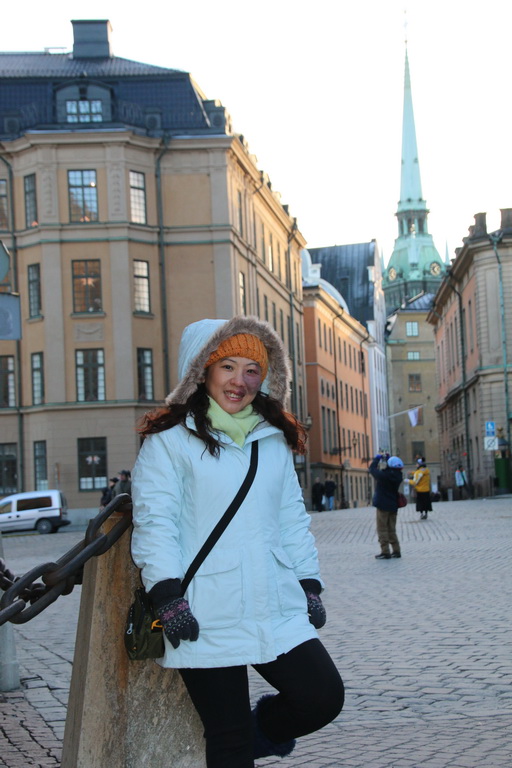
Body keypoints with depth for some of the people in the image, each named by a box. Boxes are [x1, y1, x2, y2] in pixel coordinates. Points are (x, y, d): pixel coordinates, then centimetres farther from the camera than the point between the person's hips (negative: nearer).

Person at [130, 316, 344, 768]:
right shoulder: (170, 439, -1)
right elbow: (154, 520, -7)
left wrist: (310, 585, 13)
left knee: (323, 697, -3)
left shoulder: (275, 441, 17)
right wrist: (167, 595, -16)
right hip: (207, 620, -5)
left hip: (277, 609, 5)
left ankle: (260, 731, 26)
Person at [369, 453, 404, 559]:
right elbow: (394, 469, 21)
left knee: (382, 529, 0)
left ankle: (385, 552, -4)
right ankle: (396, 551, 13)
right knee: (392, 529, 15)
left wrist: (377, 458, 6)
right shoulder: (398, 476, -2)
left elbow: (372, 469, -9)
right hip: (393, 506, 6)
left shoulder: (384, 475, -21)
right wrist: (388, 458, 20)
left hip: (383, 506, -6)